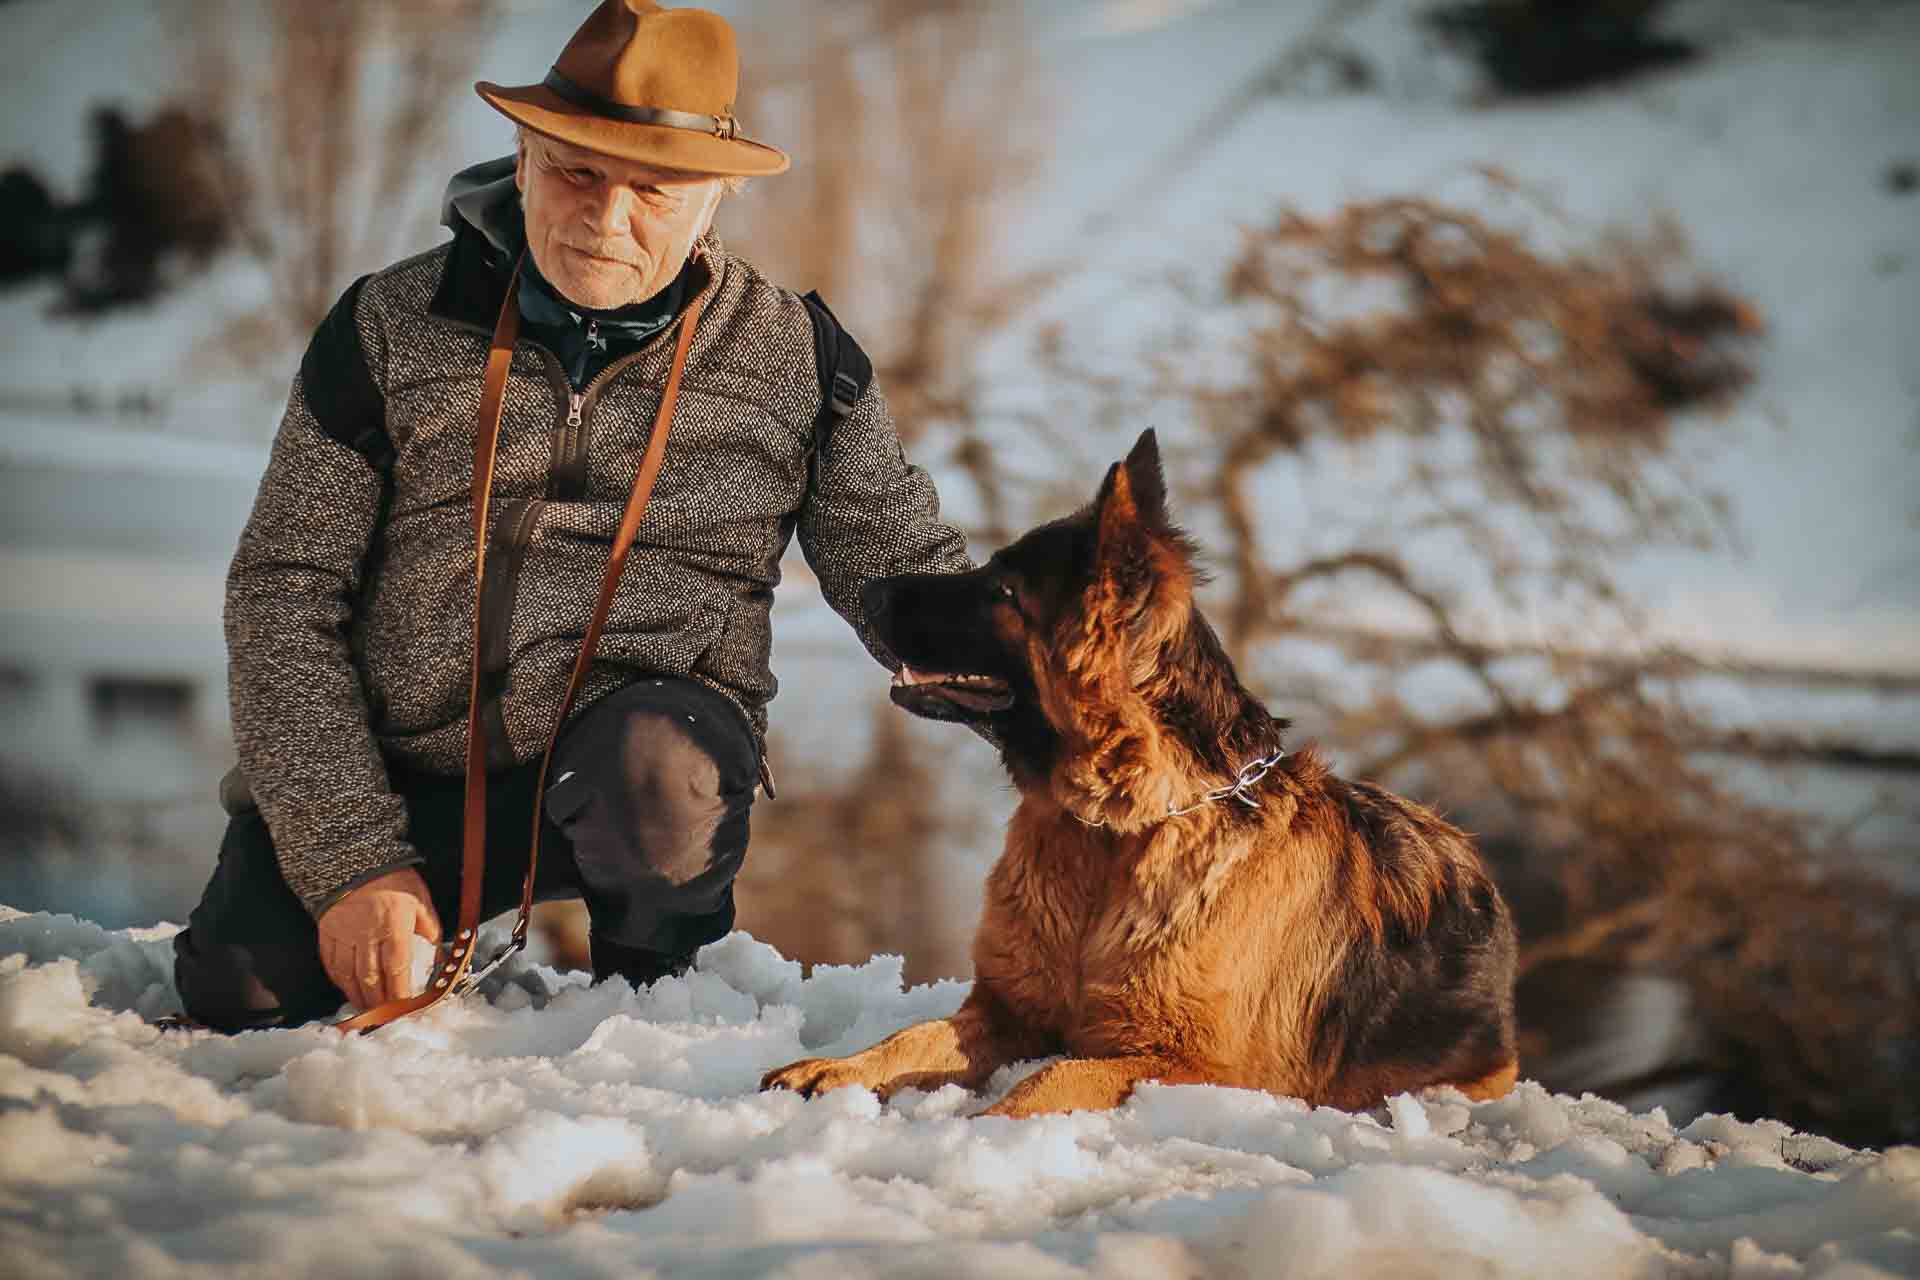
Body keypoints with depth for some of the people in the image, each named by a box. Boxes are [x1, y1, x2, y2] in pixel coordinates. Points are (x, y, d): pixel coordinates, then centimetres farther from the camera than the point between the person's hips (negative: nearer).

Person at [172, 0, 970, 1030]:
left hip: (634, 744, -1)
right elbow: (284, 594, -2)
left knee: (661, 775, -35)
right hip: (398, 775, 1)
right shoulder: (392, 327, -1)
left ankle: (648, 984, -2)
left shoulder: (790, 357, 0)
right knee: (241, 991, -19)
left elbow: (912, 578, 6)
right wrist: (350, 858, -11)